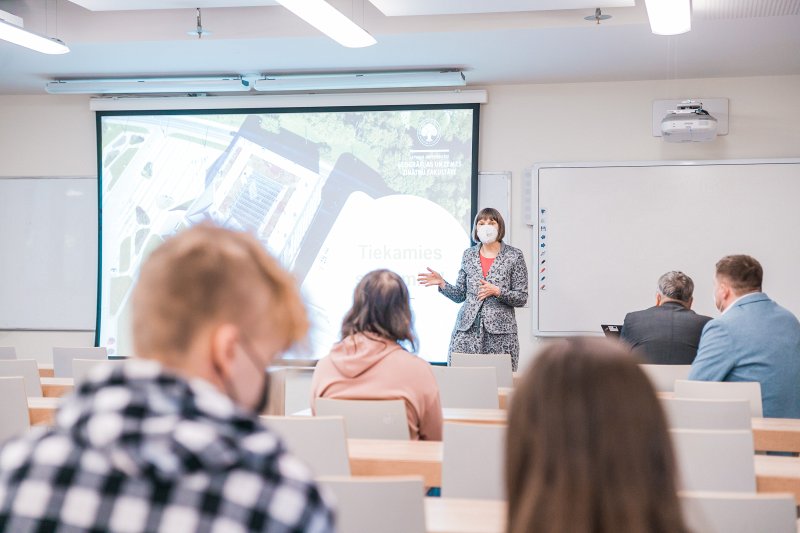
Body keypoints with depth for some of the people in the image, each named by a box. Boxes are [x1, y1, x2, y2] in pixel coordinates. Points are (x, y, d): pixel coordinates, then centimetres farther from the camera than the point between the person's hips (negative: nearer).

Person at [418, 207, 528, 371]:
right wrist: (441, 283, -2)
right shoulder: (469, 255, 12)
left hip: (500, 329, -2)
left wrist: (497, 291, -14)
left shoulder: (514, 256, 2)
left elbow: (522, 298, 0)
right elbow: (459, 295, 14)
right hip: (467, 328, 3)